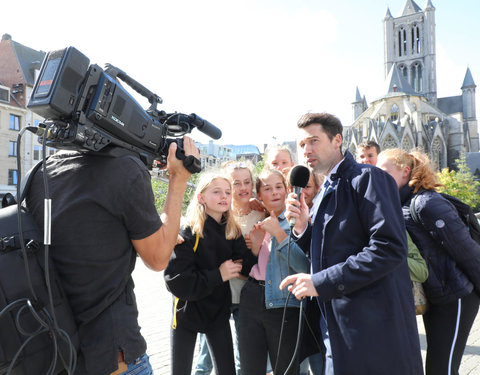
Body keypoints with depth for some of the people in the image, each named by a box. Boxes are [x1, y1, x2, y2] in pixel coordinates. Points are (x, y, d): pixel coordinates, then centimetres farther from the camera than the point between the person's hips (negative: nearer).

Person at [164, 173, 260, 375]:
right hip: (188, 312, -3)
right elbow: (176, 281, -22)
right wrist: (218, 275, -23)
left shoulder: (233, 232, -1)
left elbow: (246, 269, -7)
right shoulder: (188, 233, -16)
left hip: (219, 312, 4)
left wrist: (255, 249, -24)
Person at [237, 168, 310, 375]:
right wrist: (255, 242, -2)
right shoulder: (257, 222, 10)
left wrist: (278, 233, -20)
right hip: (251, 301, 5)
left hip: (283, 305, -4)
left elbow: (304, 266, -17)